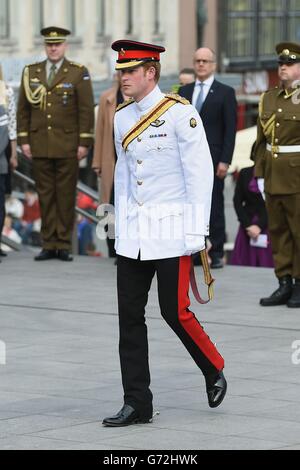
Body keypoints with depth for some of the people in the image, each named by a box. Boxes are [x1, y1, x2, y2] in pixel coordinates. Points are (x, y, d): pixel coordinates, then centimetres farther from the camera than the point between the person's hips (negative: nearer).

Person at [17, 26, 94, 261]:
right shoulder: (31, 72, 9)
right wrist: (24, 140, 5)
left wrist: (84, 143, -6)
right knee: (45, 195, 4)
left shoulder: (79, 73, 1)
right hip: (40, 144, 3)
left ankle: (64, 244, 5)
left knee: (66, 195, 0)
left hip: (67, 146, -3)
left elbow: (86, 110, -1)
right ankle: (49, 244, 7)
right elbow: (23, 109, 12)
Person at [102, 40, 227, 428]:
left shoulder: (180, 114, -9)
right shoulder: (121, 118, 10)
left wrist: (197, 233, -13)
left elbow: (200, 173, -10)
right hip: (133, 236, 6)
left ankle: (214, 372, 22)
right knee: (130, 316, 2)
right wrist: (120, 227, 13)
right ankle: (137, 404, 6)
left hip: (172, 229, -6)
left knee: (175, 312, -4)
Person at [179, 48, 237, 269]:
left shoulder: (225, 92, 1)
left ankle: (216, 254, 5)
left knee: (214, 206, 0)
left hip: (212, 159, -4)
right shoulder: (184, 91, 14)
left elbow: (230, 129, -3)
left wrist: (225, 161, -10)